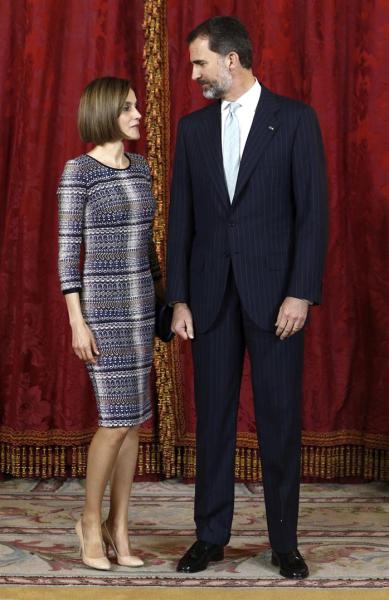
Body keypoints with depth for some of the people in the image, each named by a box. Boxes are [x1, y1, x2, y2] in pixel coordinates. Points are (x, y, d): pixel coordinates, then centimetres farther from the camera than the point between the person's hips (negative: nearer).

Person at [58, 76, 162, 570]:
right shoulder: (79, 171, -10)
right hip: (102, 305, -7)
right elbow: (67, 250, -11)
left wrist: (162, 297, 17)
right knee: (117, 419, -9)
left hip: (138, 303, 7)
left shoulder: (138, 168, 11)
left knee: (132, 418, 5)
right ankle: (91, 520, 11)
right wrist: (77, 321, -16)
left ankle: (118, 528, 14)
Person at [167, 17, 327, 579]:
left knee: (280, 418, 2)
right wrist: (179, 298, 2)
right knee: (213, 416, 7)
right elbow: (181, 217, 8)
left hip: (275, 291, -3)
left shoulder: (295, 119, -2)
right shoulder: (193, 127, 9)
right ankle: (211, 535, 18)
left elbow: (312, 211, -6)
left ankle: (284, 541, 14)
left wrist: (301, 293, -13)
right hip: (211, 293, 3)